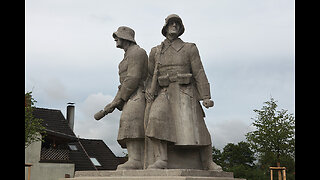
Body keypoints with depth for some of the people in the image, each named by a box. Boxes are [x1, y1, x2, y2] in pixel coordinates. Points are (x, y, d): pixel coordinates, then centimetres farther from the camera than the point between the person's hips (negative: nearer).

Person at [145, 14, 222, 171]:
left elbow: (199, 74, 0)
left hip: (185, 94, -1)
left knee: (197, 128, -9)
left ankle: (208, 162, 11)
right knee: (155, 118, -27)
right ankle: (161, 160, -27)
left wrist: (206, 97, -9)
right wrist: (148, 90, 2)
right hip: (164, 94, 2)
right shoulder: (155, 52, 15)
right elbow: (150, 76, 22)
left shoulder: (189, 48, 6)